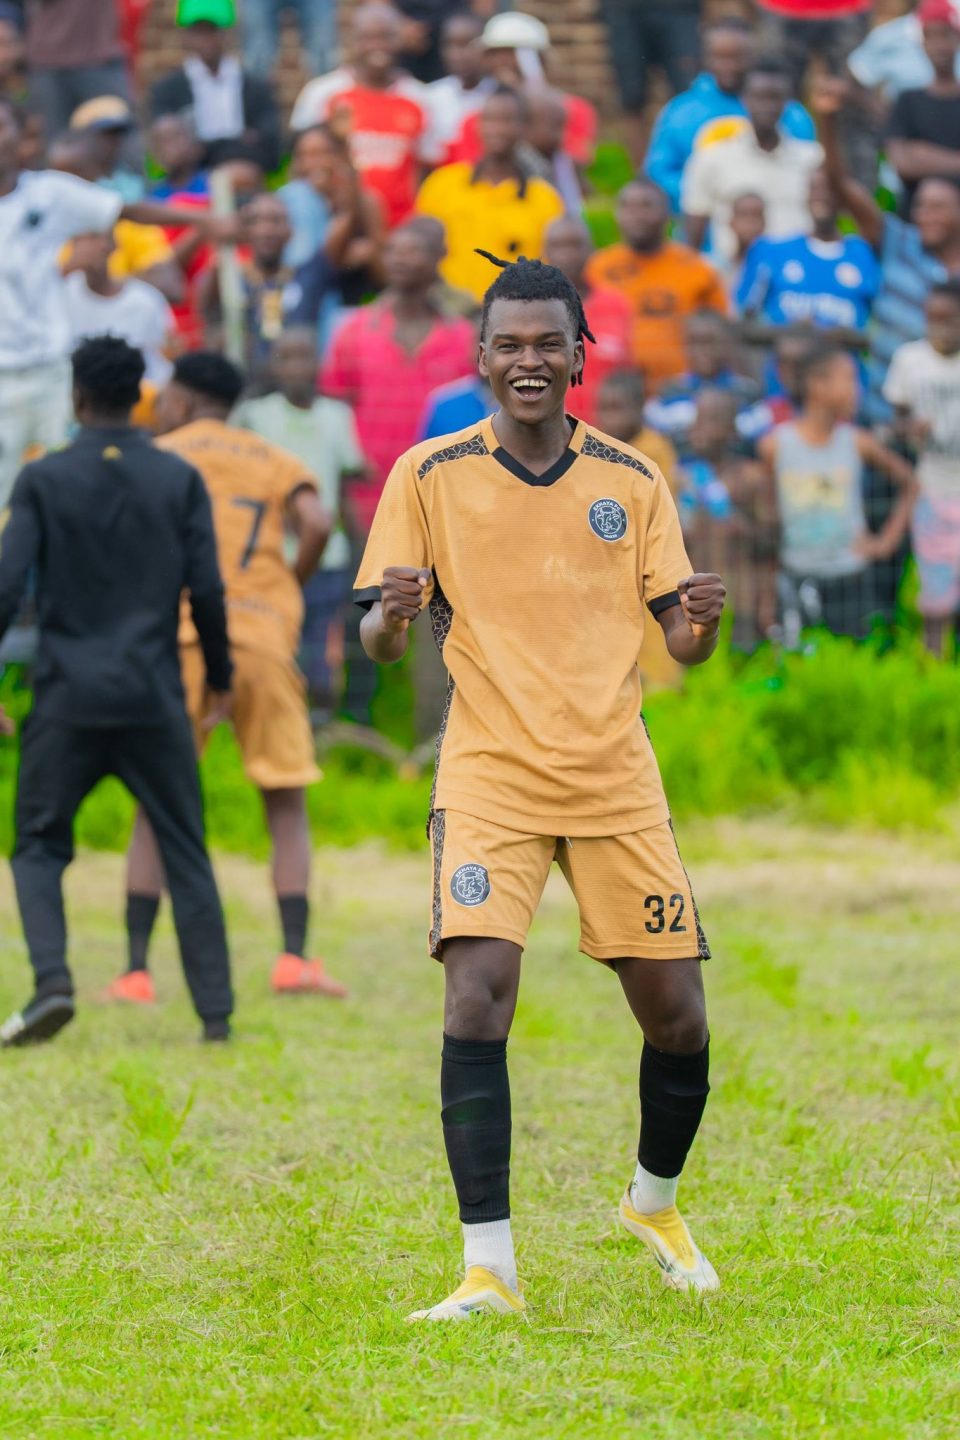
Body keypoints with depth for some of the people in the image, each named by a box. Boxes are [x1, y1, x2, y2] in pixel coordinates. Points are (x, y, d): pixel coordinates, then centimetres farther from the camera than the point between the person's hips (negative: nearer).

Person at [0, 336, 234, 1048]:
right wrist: (219, 676, 14)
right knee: (186, 854, 9)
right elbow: (207, 590, 0)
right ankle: (216, 1009, 3)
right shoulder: (179, 480, 2)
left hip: (68, 696, -1)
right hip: (154, 697, 1)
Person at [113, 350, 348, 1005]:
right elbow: (316, 524, -4)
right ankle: (294, 958, -5)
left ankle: (136, 971, -2)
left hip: (181, 638, -1)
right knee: (287, 805, 9)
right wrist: (290, 588, 11)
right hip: (264, 638, 1)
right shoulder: (275, 460, 15)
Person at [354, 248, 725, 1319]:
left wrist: (699, 621, -15)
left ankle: (654, 1202, 31)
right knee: (477, 997, -20)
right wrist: (391, 617, -23)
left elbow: (680, 641, 8)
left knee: (677, 1018, 2)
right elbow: (377, 641, 1)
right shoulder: (429, 477, 0)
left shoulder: (631, 480, 6)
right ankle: (488, 1267, -16)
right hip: (489, 779, -2)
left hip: (616, 780, 2)